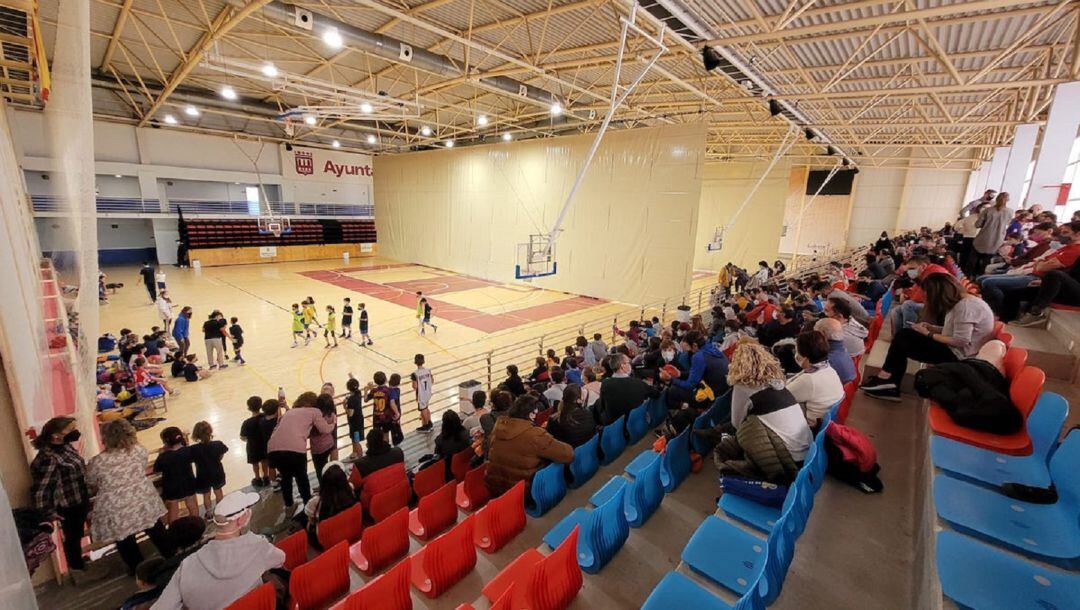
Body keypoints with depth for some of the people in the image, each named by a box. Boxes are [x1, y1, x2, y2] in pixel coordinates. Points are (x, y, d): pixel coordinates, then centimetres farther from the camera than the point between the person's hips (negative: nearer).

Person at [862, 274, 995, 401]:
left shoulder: (965, 306, -19)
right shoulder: (961, 302, 10)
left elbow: (960, 341, -23)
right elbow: (954, 330, 14)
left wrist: (929, 334, -13)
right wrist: (932, 328, 2)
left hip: (955, 355, -9)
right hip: (952, 349, 9)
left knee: (903, 338, -14)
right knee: (904, 335, -2)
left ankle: (885, 379, 0)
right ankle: (890, 385, -5)